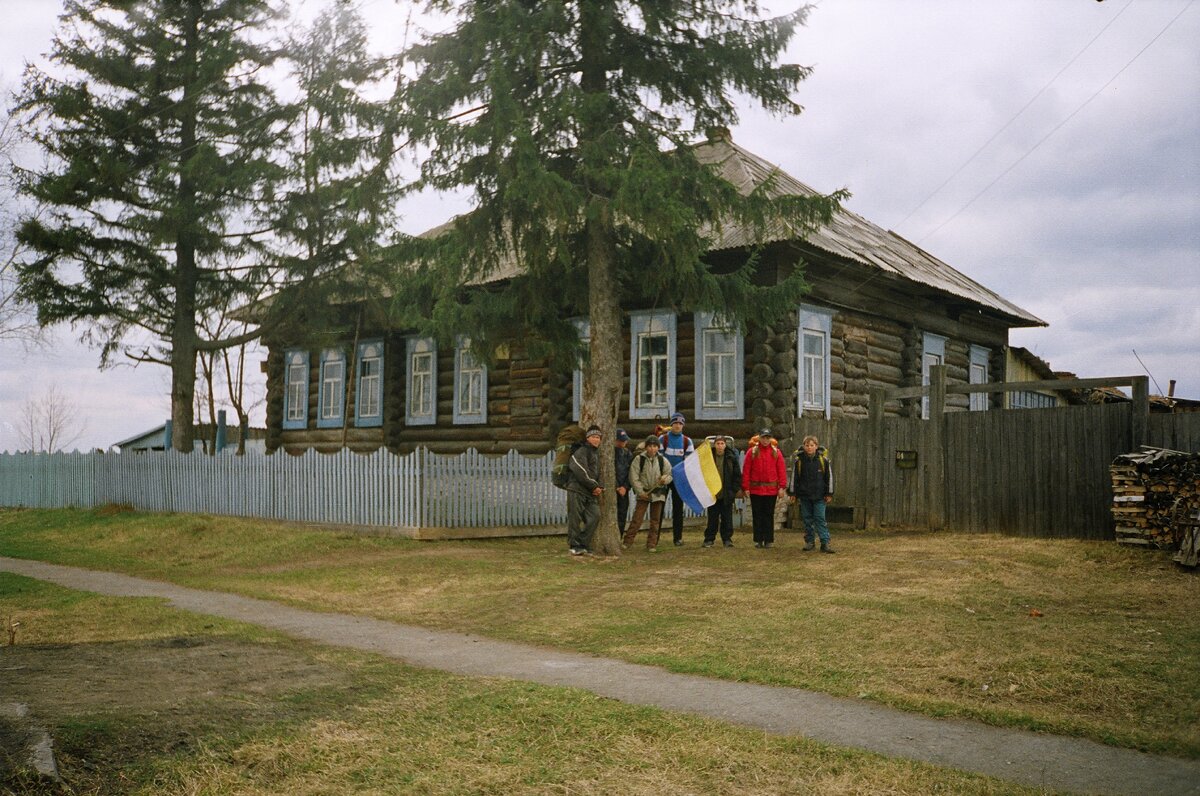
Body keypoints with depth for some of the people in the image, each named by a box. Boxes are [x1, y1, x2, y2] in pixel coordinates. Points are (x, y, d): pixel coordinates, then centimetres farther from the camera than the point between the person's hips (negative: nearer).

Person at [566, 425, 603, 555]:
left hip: (591, 492, 8)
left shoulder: (597, 453, 21)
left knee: (595, 516, -1)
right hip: (577, 490, -8)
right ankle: (574, 545, 5)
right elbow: (582, 472, -17)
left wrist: (598, 487, 7)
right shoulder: (581, 452, -7)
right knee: (575, 519, -4)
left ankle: (583, 544, 7)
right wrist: (594, 487, -12)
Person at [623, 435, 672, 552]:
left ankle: (652, 544, 14)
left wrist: (665, 479, -16)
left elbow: (670, 474, 7)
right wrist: (640, 492, -11)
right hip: (643, 493, -2)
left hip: (658, 493, 2)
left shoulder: (662, 460, 0)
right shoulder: (639, 459, -5)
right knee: (637, 518, -6)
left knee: (655, 520, 6)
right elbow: (633, 477, -6)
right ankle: (627, 542, 1)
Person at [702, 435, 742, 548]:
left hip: (727, 494, 0)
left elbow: (737, 474, 3)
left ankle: (727, 539, 15)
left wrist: (735, 489, -4)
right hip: (713, 493, 0)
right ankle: (709, 539, 13)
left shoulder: (731, 457, 0)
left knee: (727, 518, 7)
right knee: (712, 518, 6)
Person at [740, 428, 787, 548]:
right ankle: (758, 540, 12)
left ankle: (769, 540, 11)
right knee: (757, 515, 5)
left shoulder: (776, 452, 4)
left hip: (771, 489, 0)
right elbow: (746, 470, 0)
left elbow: (782, 470, 3)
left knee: (769, 515, 5)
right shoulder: (752, 452, 1)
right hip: (755, 489, 0)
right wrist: (746, 487, -4)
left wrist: (782, 487, -4)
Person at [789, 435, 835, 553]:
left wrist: (829, 494, 2)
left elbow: (829, 477, 3)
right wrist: (793, 493, 5)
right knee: (807, 519, 8)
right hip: (804, 495, 2)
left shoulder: (823, 460, -3)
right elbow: (794, 477, 5)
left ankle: (825, 543, -3)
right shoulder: (798, 460, -2)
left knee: (820, 518, -5)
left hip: (819, 495, -2)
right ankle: (809, 541, 19)